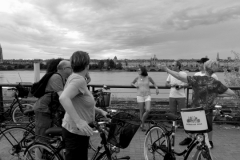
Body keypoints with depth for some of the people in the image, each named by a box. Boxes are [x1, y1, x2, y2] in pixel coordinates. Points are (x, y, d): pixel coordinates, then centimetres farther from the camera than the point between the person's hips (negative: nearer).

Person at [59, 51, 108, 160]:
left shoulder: (74, 78, 11)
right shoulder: (79, 79, -20)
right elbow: (63, 98, -37)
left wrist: (100, 111, 18)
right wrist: (78, 121, -41)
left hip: (79, 130, 10)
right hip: (75, 131, -10)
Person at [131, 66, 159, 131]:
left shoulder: (148, 77, -1)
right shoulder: (137, 77, 1)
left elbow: (154, 83, 15)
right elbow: (132, 83, 16)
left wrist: (157, 89, -3)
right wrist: (135, 85, -6)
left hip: (147, 96, 0)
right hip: (140, 96, 0)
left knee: (148, 110, -15)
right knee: (142, 112, 1)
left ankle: (142, 124, 7)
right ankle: (143, 126, 21)